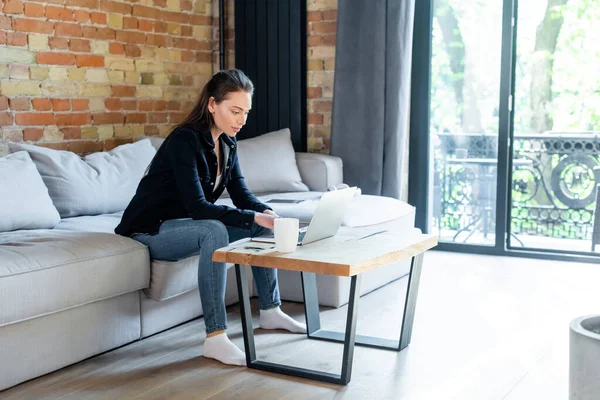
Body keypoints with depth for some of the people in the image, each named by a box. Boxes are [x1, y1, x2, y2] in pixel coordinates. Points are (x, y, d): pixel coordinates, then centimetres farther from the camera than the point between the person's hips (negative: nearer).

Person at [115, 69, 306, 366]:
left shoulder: (227, 143, 0)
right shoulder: (185, 140, -25)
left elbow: (241, 195, 1)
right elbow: (197, 207, -32)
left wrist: (268, 213, -19)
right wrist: (254, 217, -38)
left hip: (186, 225, 9)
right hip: (150, 230, -8)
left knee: (263, 226, 0)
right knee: (214, 231, -36)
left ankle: (270, 311, 11)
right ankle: (215, 338, -35)